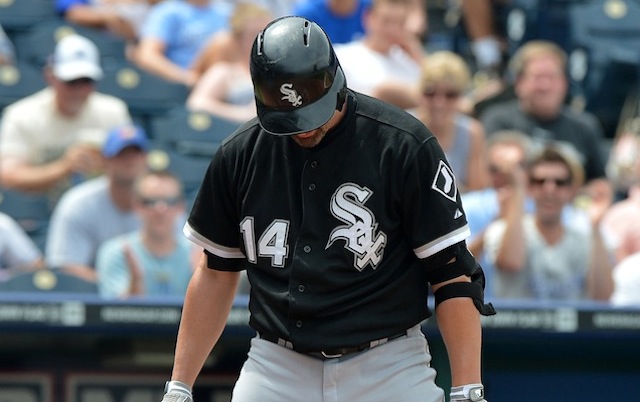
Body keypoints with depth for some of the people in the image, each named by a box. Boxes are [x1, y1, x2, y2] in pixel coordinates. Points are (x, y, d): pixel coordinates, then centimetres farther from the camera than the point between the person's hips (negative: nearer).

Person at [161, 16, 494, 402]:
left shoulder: (405, 146, -9)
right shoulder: (239, 155, 4)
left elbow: (453, 274, -7)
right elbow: (217, 274, 15)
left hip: (386, 370, -3)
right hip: (277, 368, 3)